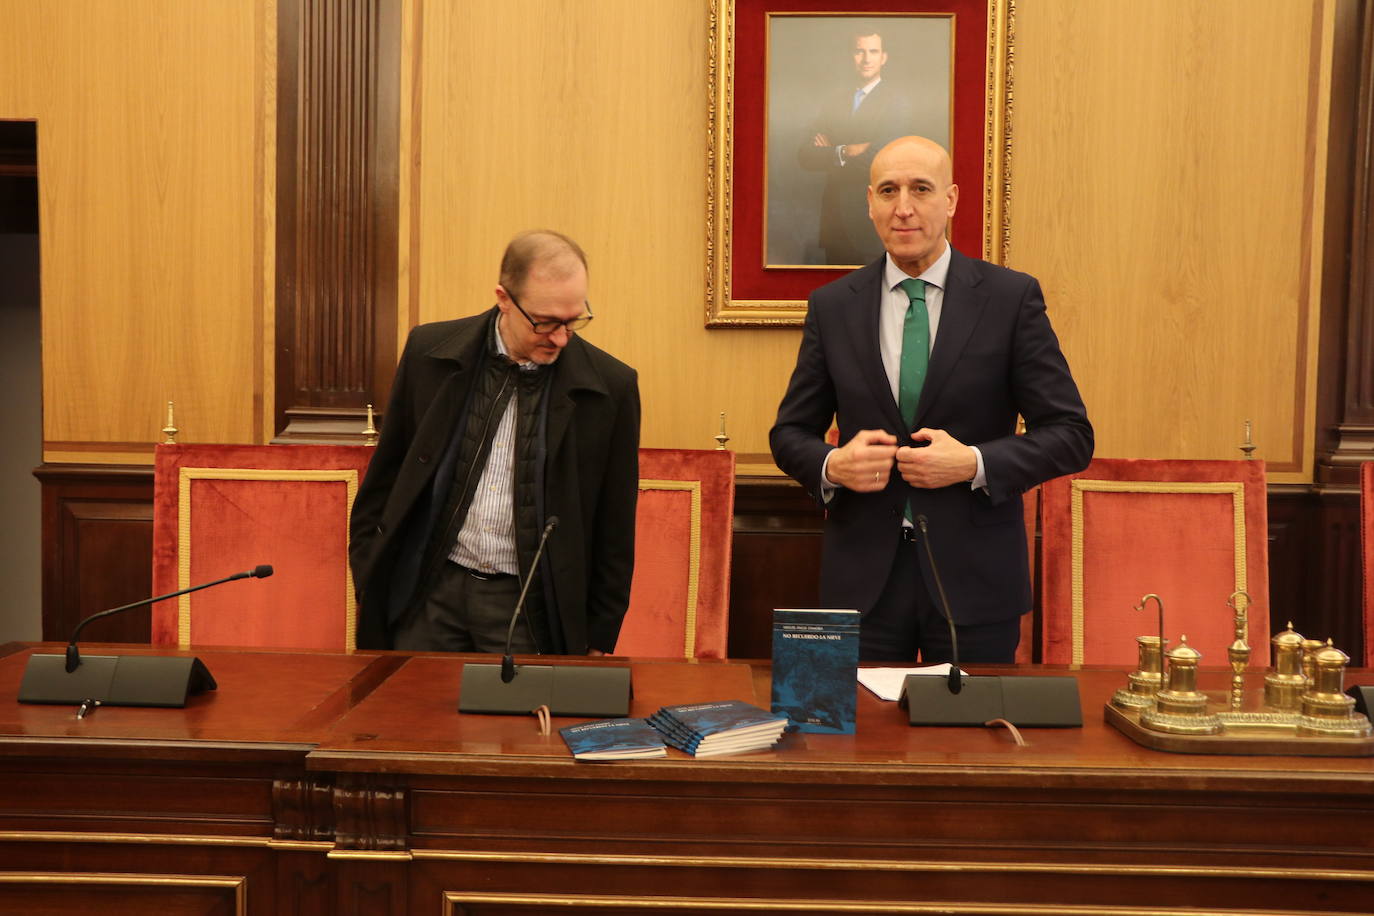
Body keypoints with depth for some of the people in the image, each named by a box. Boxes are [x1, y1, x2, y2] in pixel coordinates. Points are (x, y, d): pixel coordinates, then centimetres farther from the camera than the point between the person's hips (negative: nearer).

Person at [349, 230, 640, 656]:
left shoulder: (610, 386, -6)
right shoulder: (430, 352, -2)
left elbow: (614, 534, 0)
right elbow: (385, 476, 9)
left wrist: (598, 643, 2)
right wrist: (370, 585, 7)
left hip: (530, 607, -1)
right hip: (428, 595, 2)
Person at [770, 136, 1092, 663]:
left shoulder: (1012, 298, -2)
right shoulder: (832, 306, 4)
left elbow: (1072, 435, -2)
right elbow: (790, 432, 9)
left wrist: (974, 463, -17)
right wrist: (833, 465, -13)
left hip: (974, 580, -1)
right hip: (863, 577, 2)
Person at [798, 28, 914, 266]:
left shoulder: (897, 101, -5)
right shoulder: (832, 103, 10)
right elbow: (806, 157, 0)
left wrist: (832, 153, -7)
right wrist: (845, 152, -15)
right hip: (836, 223, 4)